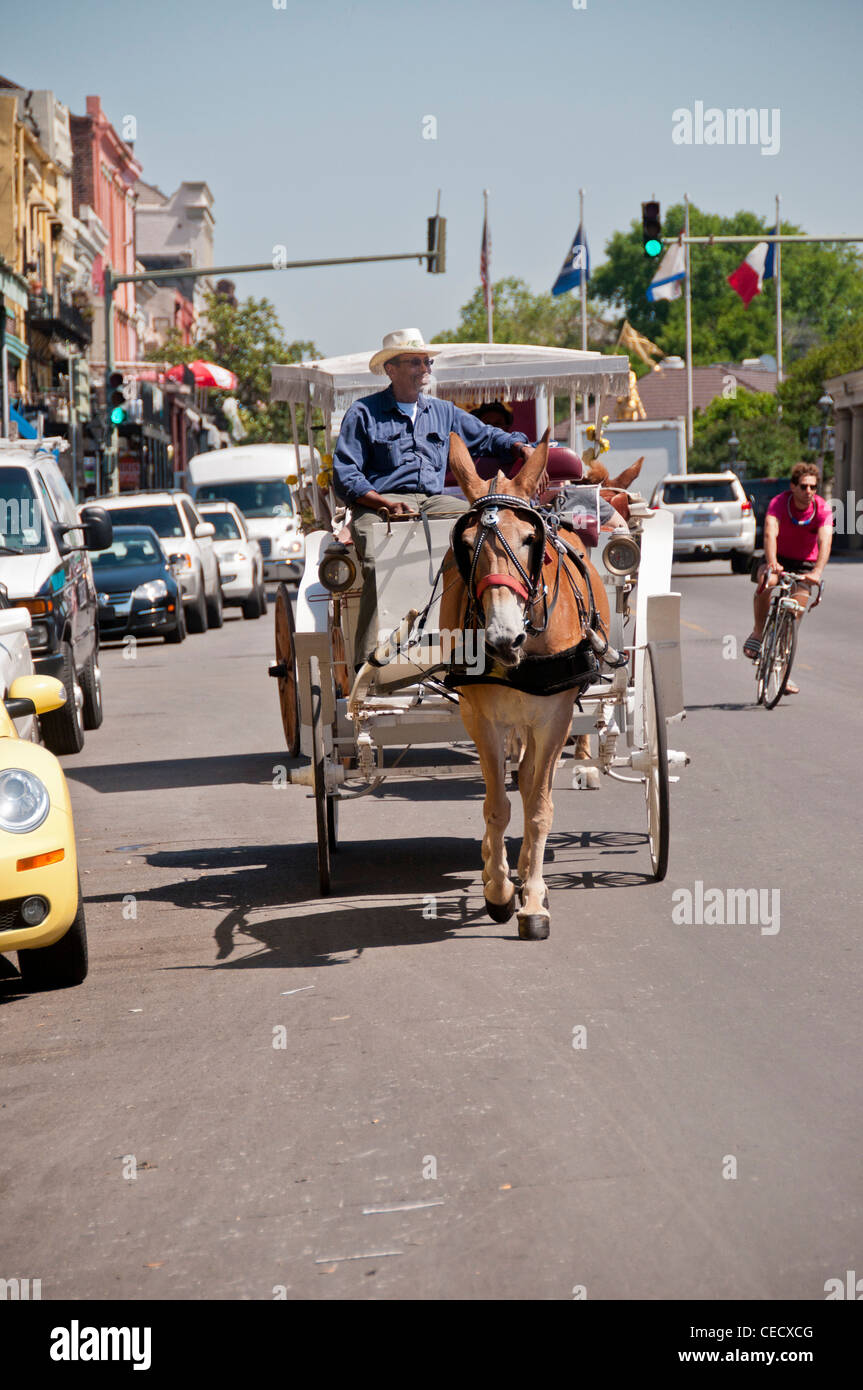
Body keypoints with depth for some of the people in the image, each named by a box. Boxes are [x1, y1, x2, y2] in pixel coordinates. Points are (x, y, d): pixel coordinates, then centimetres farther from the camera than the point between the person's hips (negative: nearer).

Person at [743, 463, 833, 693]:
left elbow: (825, 543, -34)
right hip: (778, 557, -1)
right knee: (766, 582, -35)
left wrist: (817, 571, -52)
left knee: (794, 618, -6)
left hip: (805, 563, 1)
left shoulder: (822, 509, -20)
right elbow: (770, 533, -37)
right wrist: (772, 562, -56)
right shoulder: (779, 503, -22)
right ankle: (758, 633, -13)